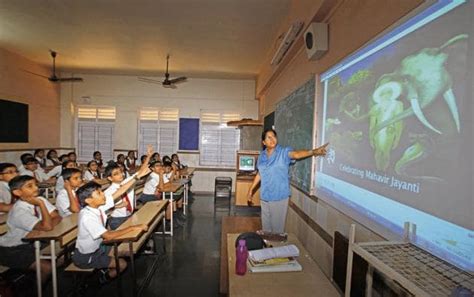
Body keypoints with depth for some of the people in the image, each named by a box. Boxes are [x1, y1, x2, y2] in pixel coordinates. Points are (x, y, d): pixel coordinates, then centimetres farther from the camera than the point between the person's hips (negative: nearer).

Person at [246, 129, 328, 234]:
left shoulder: (283, 152, -11)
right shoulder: (262, 156, 4)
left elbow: (296, 154, -31)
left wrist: (313, 151, -50)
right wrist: (251, 190, 17)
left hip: (279, 197, -5)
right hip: (264, 197, 5)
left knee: (277, 225, 7)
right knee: (265, 224, 19)